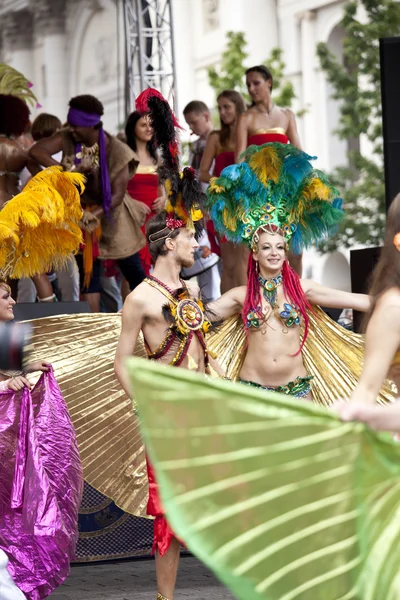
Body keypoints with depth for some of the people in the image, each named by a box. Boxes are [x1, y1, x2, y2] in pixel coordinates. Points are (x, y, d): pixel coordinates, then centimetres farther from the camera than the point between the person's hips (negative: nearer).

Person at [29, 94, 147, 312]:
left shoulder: (116, 151, -20)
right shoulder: (67, 140, -13)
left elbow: (117, 195, -21)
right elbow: (35, 151, -28)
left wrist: (95, 215, -34)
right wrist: (67, 169, -35)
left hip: (112, 217, -2)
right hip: (81, 214, 3)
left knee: (134, 274, 5)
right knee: (88, 274, 5)